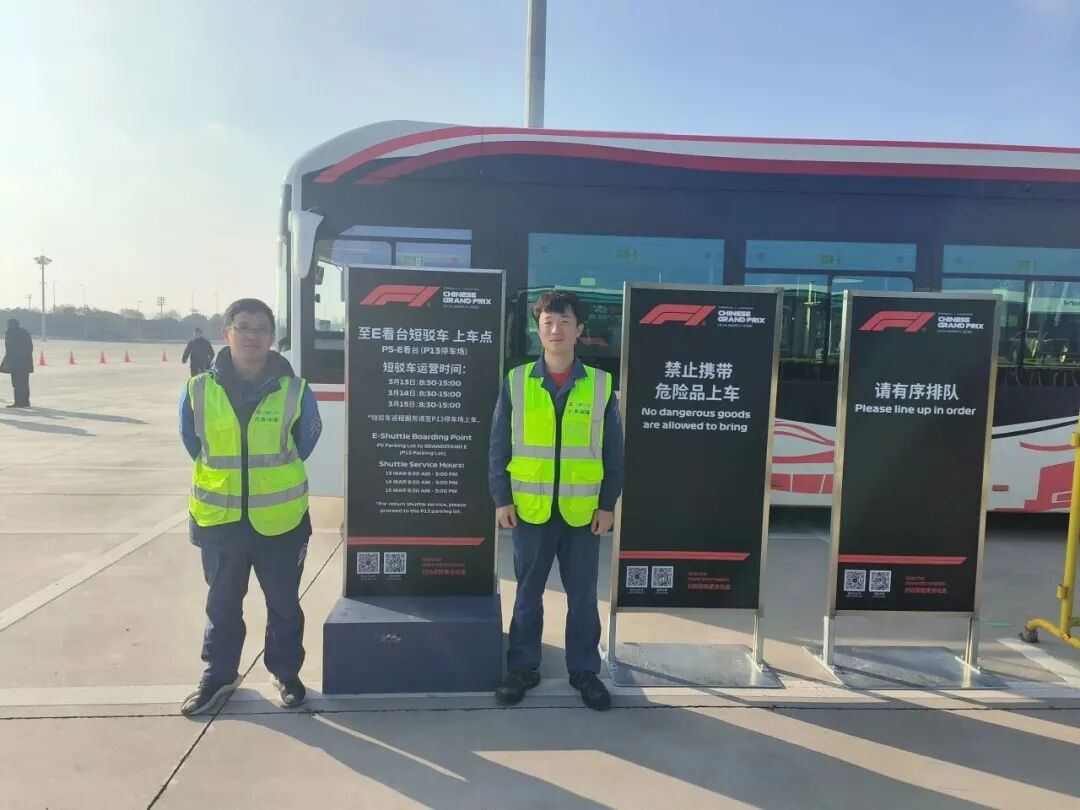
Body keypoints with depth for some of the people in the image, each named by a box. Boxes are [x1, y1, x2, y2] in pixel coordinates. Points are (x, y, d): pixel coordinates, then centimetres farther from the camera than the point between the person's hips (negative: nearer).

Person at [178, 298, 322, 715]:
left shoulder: (294, 391, -8)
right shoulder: (199, 390, -5)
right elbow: (194, 445, 11)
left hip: (280, 519, -1)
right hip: (219, 518, 1)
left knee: (283, 603, 13)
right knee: (222, 604, 17)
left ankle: (286, 672, 32)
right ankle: (218, 675, 35)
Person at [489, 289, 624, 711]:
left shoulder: (601, 384, -1)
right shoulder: (516, 381, -1)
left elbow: (613, 452, 3)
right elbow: (499, 447, 1)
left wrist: (608, 504, 0)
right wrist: (501, 498, -3)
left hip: (582, 512, 0)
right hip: (529, 509, 0)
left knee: (583, 595, 11)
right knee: (527, 593, 13)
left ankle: (584, 670, 27)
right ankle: (523, 667, 29)